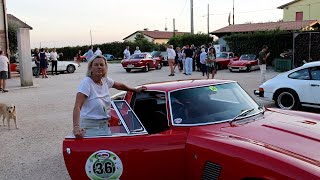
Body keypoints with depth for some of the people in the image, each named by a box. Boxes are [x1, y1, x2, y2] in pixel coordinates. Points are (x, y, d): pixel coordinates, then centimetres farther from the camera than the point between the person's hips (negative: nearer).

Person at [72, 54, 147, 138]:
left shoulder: (105, 80, 4)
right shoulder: (86, 83, -16)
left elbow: (119, 86, 25)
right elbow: (77, 107, -26)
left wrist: (135, 90, 35)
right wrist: (76, 127, -39)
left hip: (105, 125, 6)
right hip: (90, 127, -6)